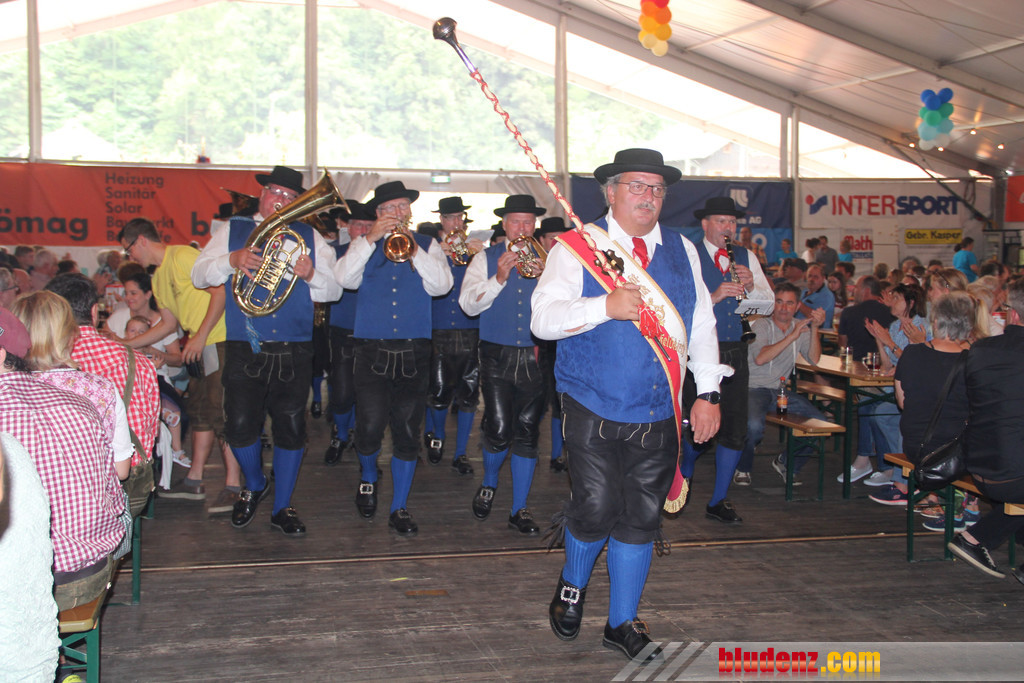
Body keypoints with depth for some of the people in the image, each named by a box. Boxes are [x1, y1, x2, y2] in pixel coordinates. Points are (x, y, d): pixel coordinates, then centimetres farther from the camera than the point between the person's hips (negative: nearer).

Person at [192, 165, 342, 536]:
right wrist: (231, 260, -16)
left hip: (294, 353, 1)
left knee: (290, 430, 3)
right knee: (239, 427, -3)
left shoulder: (310, 237, 13)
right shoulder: (233, 231, 12)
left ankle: (282, 507, 19)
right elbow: (199, 275, 3)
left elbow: (334, 289, 7)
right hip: (243, 351, -1)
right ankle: (254, 485, 28)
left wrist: (312, 274, -14)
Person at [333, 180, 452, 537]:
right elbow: (344, 278, -6)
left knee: (407, 433, 2)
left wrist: (414, 250, -14)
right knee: (369, 429, -7)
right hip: (372, 350, 0)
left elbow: (441, 285, -5)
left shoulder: (428, 245, 12)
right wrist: (371, 238, -11)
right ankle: (368, 477, 25)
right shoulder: (365, 246, 12)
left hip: (414, 351, 1)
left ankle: (400, 508, 13)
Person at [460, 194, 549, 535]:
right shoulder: (486, 260, 7)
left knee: (527, 432, 3)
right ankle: (488, 484, 21)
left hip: (534, 356, 1)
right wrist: (499, 278, -15)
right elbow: (468, 304, -4)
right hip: (497, 356, -1)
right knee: (499, 429, -10)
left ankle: (519, 510, 14)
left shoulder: (546, 261, 9)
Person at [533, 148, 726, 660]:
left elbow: (702, 325, 15)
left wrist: (708, 391, 7)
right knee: (595, 512, -5)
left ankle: (623, 622, 23)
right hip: (594, 412, -3)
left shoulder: (682, 252, 12)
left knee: (641, 519, 6)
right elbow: (543, 318, -11)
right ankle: (572, 586, 27)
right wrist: (607, 306, -23)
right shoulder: (578, 248, -1)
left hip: (659, 416, 4)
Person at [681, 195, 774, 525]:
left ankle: (719, 501, 17)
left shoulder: (746, 258, 12)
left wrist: (751, 285, -10)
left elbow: (769, 303, 9)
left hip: (735, 352, 5)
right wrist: (714, 296, -25)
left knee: (736, 429, 3)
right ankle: (683, 476, 33)